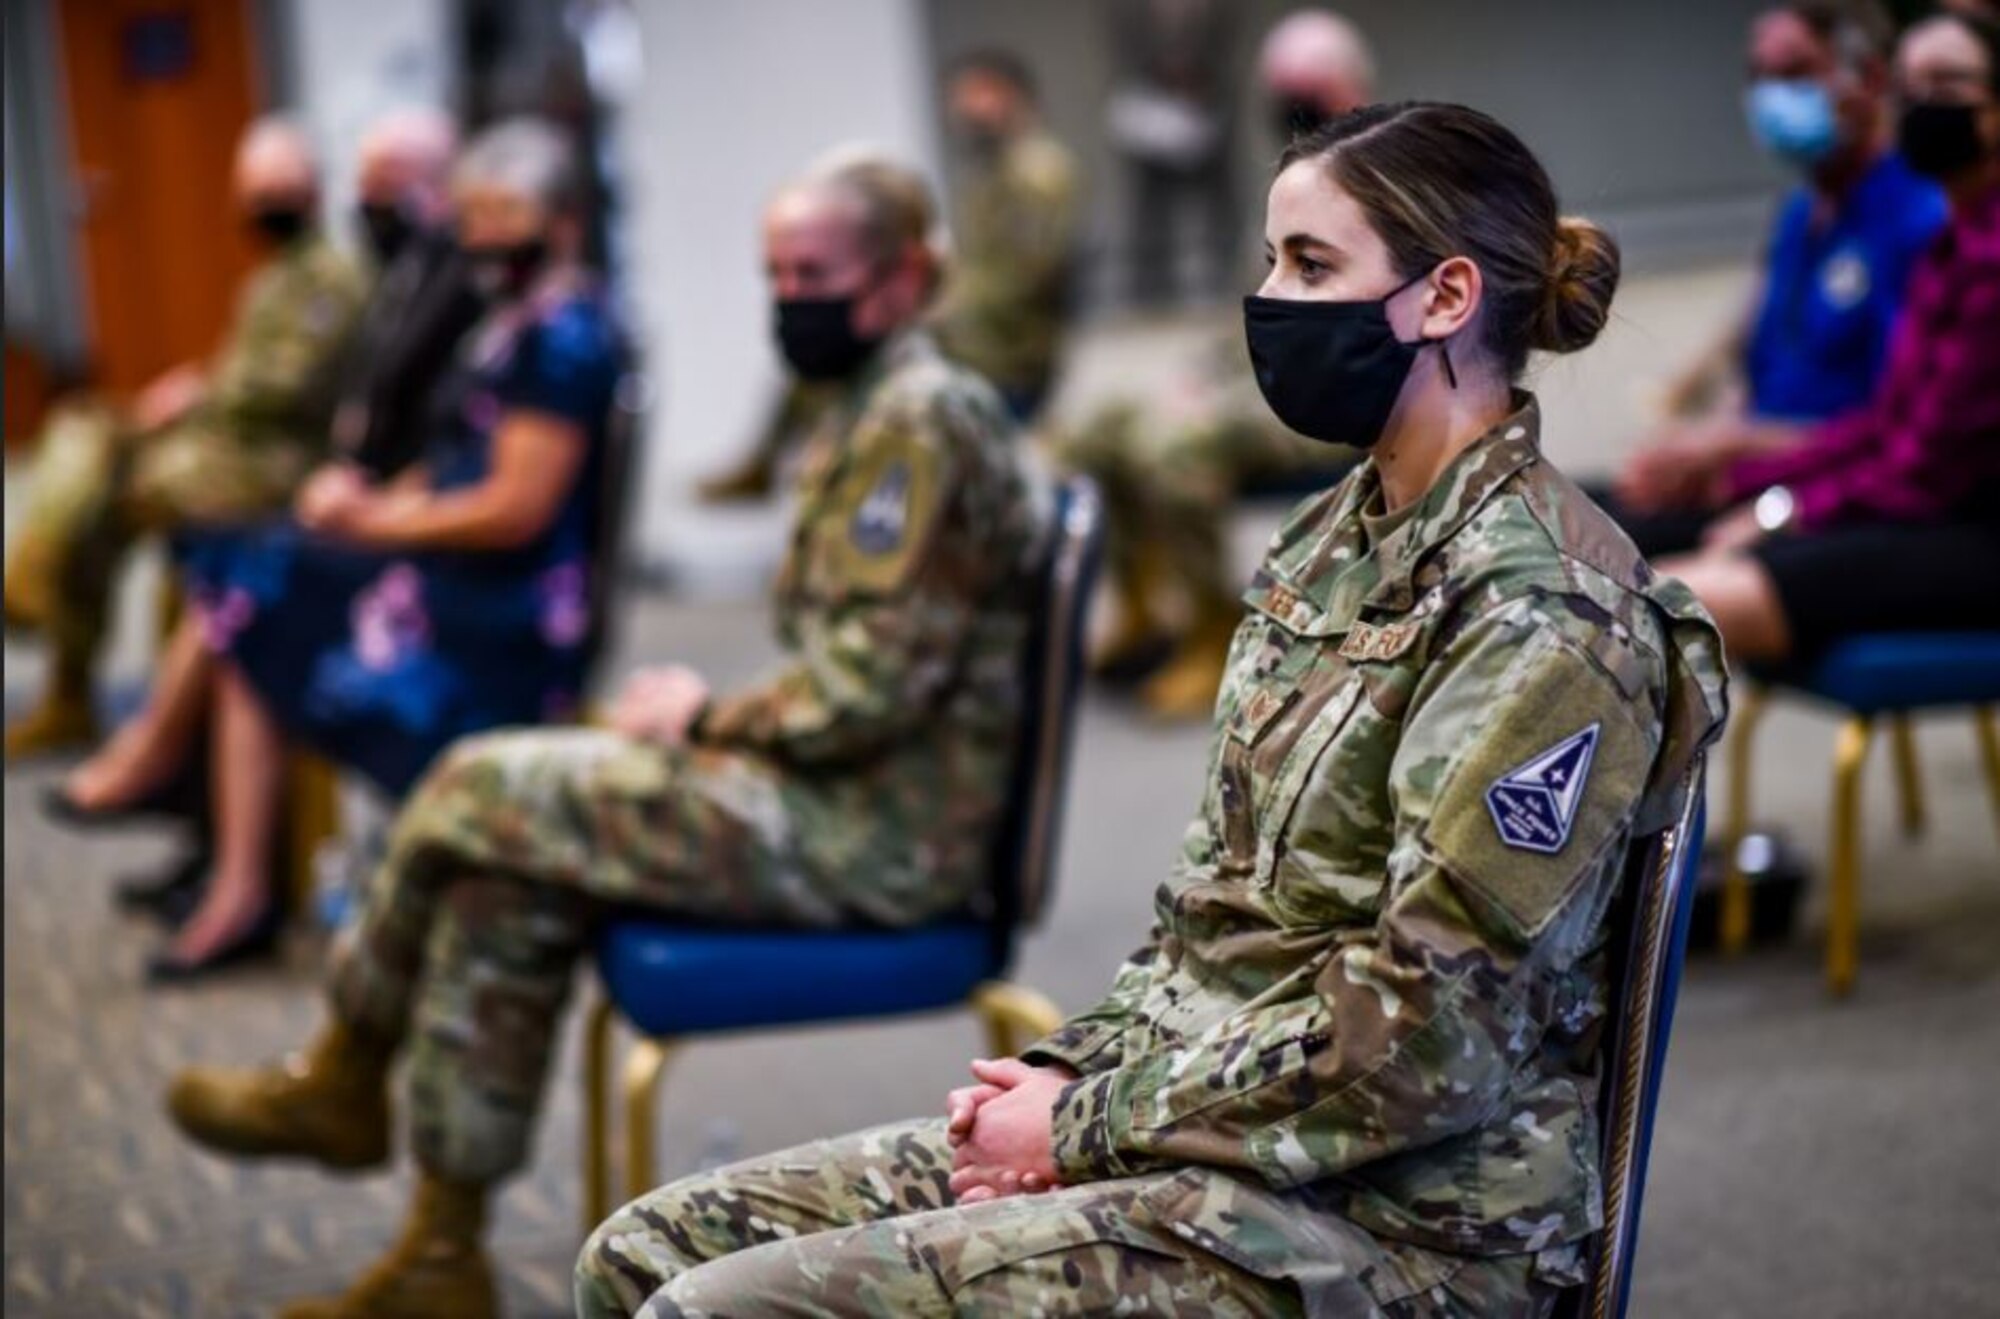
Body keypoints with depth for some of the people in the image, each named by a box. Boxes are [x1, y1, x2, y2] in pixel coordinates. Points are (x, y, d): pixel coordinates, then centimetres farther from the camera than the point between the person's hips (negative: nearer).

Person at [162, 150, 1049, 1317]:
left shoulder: (919, 419, -17)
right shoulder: (892, 409, 16)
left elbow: (869, 683, -23)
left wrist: (705, 719, -9)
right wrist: (720, 715, 5)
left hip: (876, 836, -10)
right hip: (862, 799, 10)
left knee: (482, 791, -7)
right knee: (506, 888, 3)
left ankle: (345, 1080, 16)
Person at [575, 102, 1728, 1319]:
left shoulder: (1538, 615, -17)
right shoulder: (1339, 538, 11)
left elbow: (1421, 1040, -20)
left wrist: (1087, 1128, -14)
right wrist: (1075, 1075, 2)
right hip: (1215, 1120, 9)